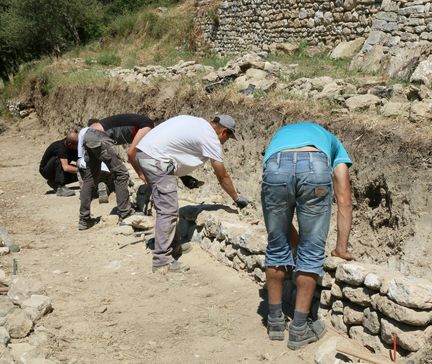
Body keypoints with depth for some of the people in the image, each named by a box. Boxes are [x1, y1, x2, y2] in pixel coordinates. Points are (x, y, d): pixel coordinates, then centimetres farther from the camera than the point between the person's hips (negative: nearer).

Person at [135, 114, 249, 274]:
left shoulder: (198, 123, 19)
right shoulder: (211, 139, -5)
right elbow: (223, 177, 2)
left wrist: (183, 175, 24)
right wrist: (237, 198, 15)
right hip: (156, 158, -10)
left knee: (167, 208, 18)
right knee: (168, 211, -8)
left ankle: (171, 248, 27)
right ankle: (162, 262, -6)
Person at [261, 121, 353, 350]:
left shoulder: (279, 135, 44)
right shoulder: (331, 142, 40)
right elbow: (344, 200, 30)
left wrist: (296, 242, 45)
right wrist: (342, 247, 33)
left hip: (276, 167, 2)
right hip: (316, 167, -2)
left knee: (277, 249, 20)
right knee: (311, 253, 13)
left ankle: (275, 322, 31)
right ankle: (299, 329, 21)